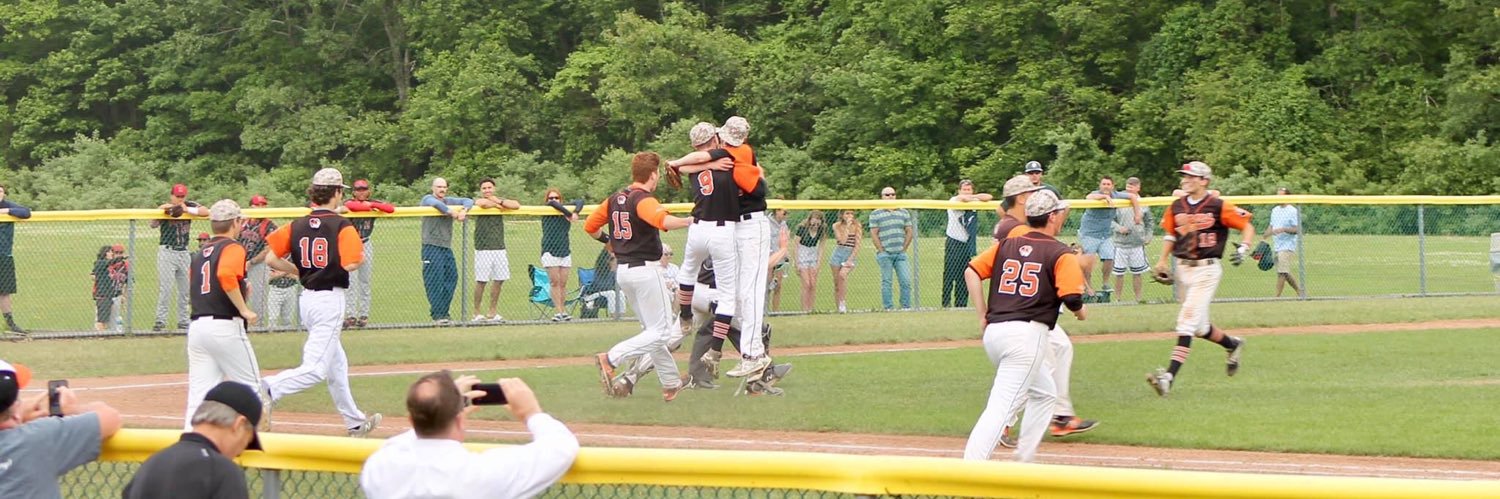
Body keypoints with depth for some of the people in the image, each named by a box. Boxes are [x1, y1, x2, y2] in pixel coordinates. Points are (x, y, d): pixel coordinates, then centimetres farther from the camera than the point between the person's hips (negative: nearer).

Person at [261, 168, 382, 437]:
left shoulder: (297, 225, 4)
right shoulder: (341, 226, -12)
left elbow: (271, 258, 0)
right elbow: (350, 264, -23)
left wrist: (299, 272, 13)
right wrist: (362, 259, 0)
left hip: (306, 298, 7)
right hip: (330, 299, -7)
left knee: (337, 364, 20)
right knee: (315, 369, -9)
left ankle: (354, 422, 30)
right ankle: (270, 389, -31)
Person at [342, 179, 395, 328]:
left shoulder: (374, 203, 2)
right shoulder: (349, 202, -6)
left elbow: (391, 208, -14)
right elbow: (350, 206, -31)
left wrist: (372, 204, -16)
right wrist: (368, 207, -22)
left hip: (366, 245, 3)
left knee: (365, 282, 5)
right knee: (350, 281, -9)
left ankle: (364, 315, 9)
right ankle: (350, 315, -11)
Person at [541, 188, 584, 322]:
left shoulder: (564, 210, 8)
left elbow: (579, 202, 2)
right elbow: (552, 204, -22)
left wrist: (575, 213, -18)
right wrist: (569, 214, -23)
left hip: (565, 251, 3)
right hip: (550, 251, -3)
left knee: (563, 283, 2)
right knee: (555, 282, -8)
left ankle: (563, 310, 7)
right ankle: (558, 311, -10)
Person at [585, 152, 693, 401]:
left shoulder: (615, 199, 9)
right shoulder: (644, 200, -14)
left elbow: (590, 226, 16)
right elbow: (661, 220, -34)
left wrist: (609, 240, 29)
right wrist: (689, 221, -32)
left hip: (622, 271, 9)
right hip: (645, 269, -9)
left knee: (652, 329, 17)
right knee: (660, 332, -5)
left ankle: (671, 383, 19)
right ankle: (611, 359, -20)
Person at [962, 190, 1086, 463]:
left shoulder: (1007, 245, 15)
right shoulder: (1061, 254, -2)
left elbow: (971, 272, 8)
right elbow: (1072, 297, -13)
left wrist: (983, 315, 11)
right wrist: (1081, 312, 9)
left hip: (994, 331, 7)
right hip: (1027, 333, -7)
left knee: (1044, 393, 26)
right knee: (1002, 406, -14)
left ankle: (1023, 461, 24)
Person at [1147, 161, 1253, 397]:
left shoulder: (1218, 206, -9)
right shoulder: (1177, 207, 7)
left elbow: (1247, 226, -4)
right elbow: (1170, 234, 19)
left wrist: (1243, 248, -20)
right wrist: (1162, 261, 9)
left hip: (1206, 269, -7)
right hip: (1183, 269, 7)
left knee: (1187, 322, -15)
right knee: (1199, 327, 16)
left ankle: (1170, 376, -22)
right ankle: (1232, 344, 44)